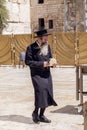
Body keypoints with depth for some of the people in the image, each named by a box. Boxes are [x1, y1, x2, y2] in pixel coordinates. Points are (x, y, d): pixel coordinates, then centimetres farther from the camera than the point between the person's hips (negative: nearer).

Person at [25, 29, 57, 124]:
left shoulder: (47, 46, 10)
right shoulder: (31, 48, -10)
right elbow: (28, 61, -13)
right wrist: (42, 64, -18)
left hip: (47, 74, 6)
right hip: (36, 74, -6)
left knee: (47, 94, 4)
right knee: (41, 92, -15)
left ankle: (41, 115, 19)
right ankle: (35, 113, 8)